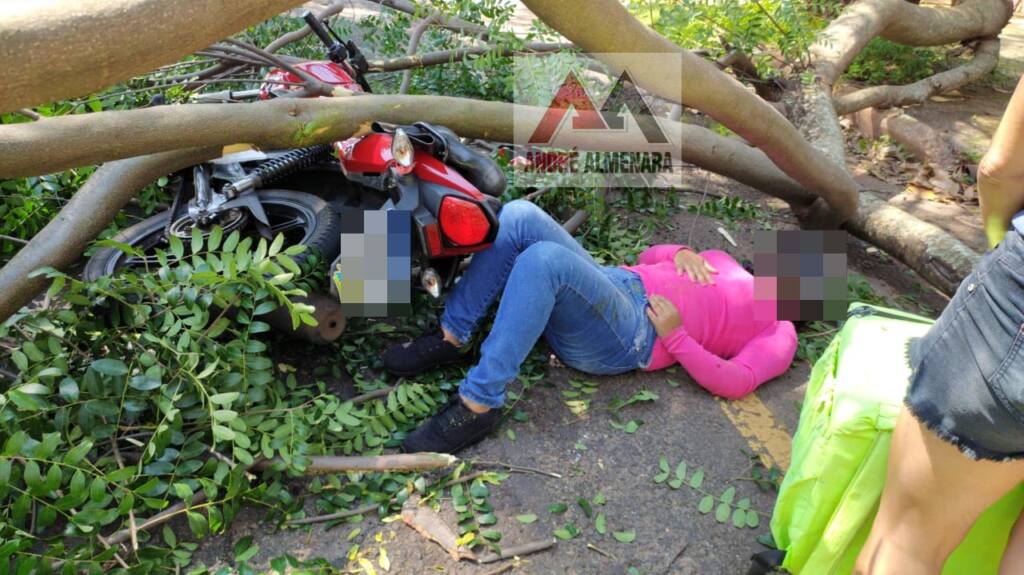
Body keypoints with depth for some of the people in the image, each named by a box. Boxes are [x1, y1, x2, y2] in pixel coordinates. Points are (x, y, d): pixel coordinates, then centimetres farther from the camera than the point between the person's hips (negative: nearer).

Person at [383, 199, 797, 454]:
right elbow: (649, 256, 34)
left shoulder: (778, 333, 12)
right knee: (519, 216, -17)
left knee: (544, 259, -36)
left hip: (628, 338, -7)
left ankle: (478, 405, -33)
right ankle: (450, 338, -14)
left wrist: (675, 336, -14)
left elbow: (734, 383, -6)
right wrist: (681, 254, 12)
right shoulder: (724, 263, 32)